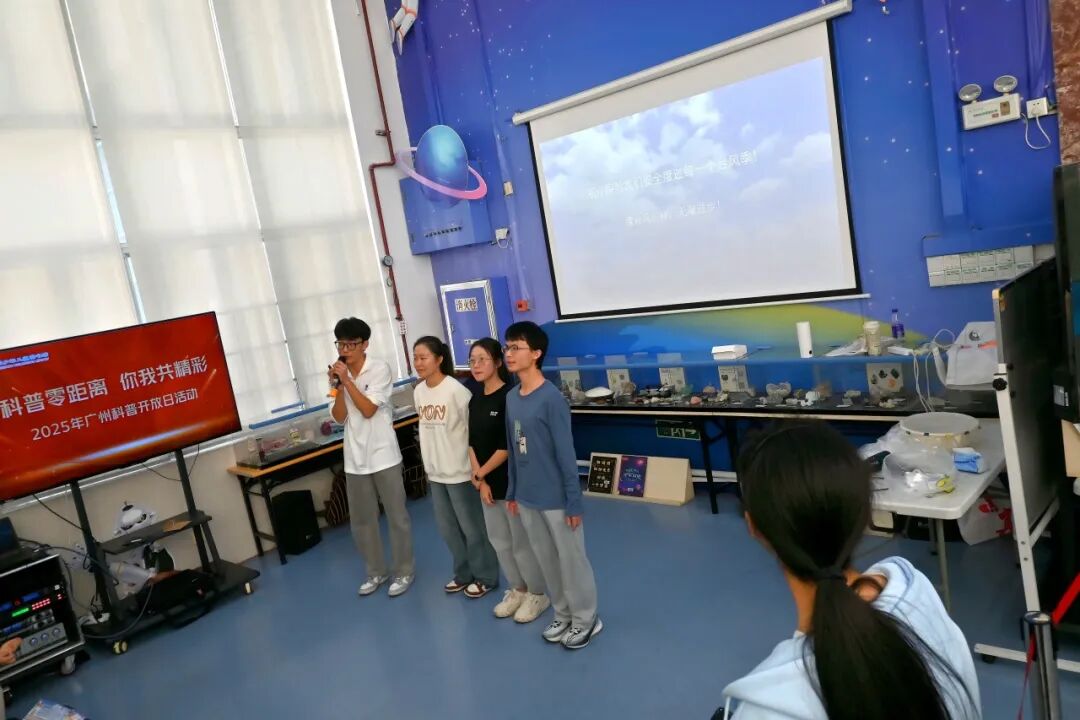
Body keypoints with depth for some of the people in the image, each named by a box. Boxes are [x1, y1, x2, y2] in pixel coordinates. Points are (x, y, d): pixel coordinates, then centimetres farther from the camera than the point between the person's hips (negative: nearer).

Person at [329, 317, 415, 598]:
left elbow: (368, 410, -17)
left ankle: (404, 571, 21)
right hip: (355, 458, 5)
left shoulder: (379, 368, -10)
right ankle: (376, 571, 29)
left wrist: (347, 380, -20)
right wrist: (338, 386, -14)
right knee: (361, 520, 13)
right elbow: (339, 417, -2)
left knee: (396, 516, 6)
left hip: (383, 455, -4)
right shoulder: (338, 373, 3)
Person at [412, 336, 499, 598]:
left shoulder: (455, 390, -19)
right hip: (435, 471, 7)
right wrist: (430, 463, 16)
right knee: (447, 528, 18)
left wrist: (476, 468, -13)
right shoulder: (418, 391, 3)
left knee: (472, 527, 7)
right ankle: (464, 574, 35)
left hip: (460, 471, -7)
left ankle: (485, 577, 24)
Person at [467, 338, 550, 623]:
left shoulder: (509, 397, -17)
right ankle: (517, 589, 36)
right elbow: (472, 443, 5)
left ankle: (538, 594, 25)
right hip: (487, 482, 7)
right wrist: (480, 480, -4)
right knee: (499, 540, 17)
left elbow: (508, 447, -19)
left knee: (522, 542, 5)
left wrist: (480, 474, -10)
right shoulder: (475, 400, 6)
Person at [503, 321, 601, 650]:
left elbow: (566, 454, -17)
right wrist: (512, 492, 14)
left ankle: (586, 619, 29)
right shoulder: (511, 398, 3)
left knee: (571, 560, 10)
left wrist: (574, 501, -15)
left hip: (556, 498, -7)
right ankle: (563, 615, 37)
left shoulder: (551, 398, -19)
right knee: (546, 561, 19)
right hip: (527, 497, 7)